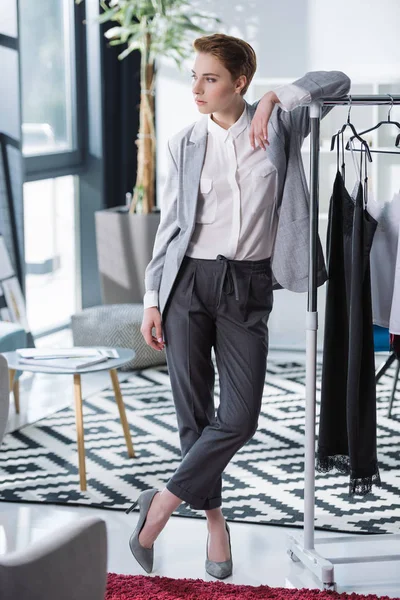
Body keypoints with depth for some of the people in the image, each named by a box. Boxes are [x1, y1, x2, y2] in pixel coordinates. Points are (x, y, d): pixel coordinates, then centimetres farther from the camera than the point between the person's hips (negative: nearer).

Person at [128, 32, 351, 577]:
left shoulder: (277, 128, 3)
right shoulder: (185, 144, 4)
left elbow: (337, 82, 1)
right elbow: (170, 224, 8)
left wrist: (276, 99, -10)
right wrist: (153, 298, 4)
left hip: (249, 287, 0)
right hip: (189, 281, 0)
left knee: (239, 418, -7)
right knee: (194, 412, 3)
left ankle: (164, 502, 8)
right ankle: (214, 518, 19)